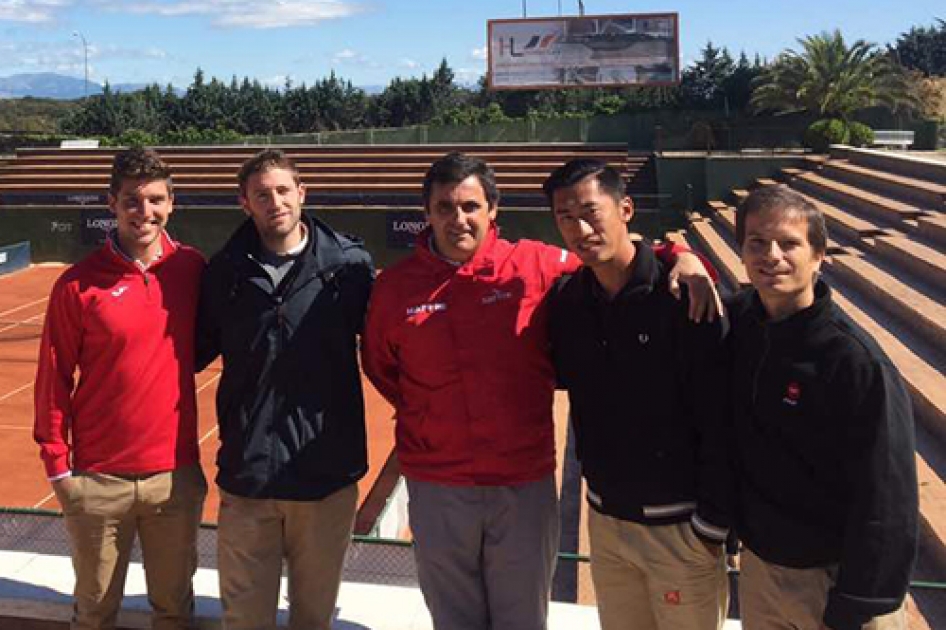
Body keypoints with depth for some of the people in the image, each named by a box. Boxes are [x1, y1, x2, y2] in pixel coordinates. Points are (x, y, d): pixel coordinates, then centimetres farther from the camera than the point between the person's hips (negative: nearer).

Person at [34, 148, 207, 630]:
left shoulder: (193, 269, -1)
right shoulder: (79, 283, -8)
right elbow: (54, 379, -3)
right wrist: (57, 464, -1)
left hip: (177, 475, 2)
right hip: (98, 480, -1)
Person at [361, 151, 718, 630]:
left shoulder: (535, 266, -7)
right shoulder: (395, 286, -3)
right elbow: (378, 365, 13)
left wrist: (683, 260, -18)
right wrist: (424, 418, 6)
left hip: (525, 485, -1)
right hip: (436, 490, 1)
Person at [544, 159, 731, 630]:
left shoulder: (684, 298, -17)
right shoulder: (566, 299, -1)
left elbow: (720, 423, -16)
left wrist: (713, 525, -14)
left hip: (680, 526, -5)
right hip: (604, 520, 5)